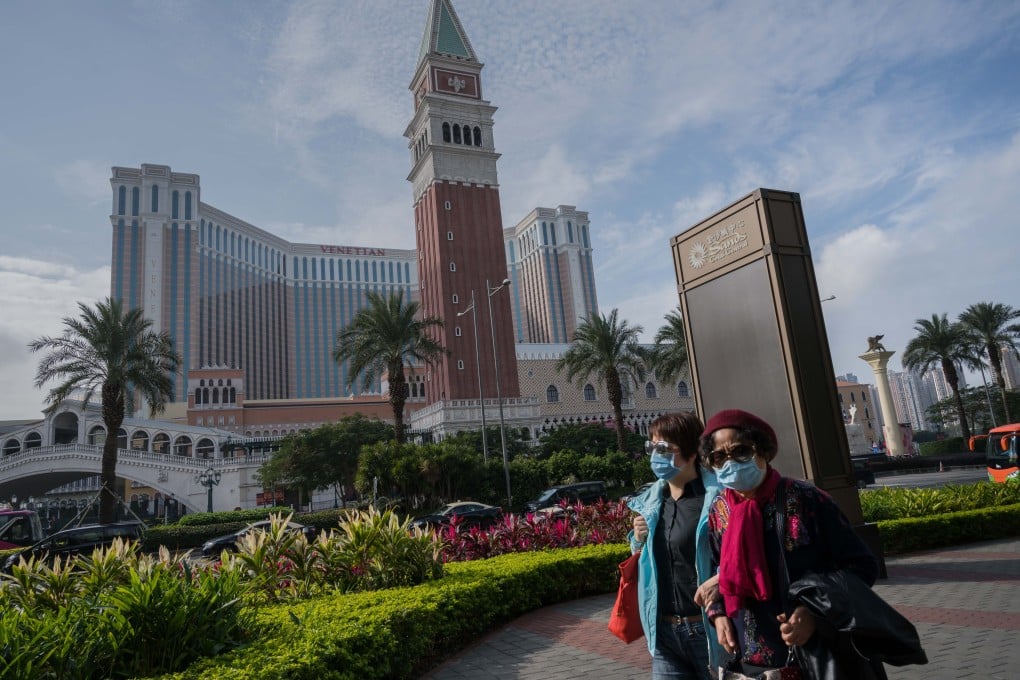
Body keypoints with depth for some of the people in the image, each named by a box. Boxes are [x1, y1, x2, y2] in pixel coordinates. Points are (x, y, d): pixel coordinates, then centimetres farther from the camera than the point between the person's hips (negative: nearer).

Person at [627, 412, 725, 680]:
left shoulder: (718, 495, -14)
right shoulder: (650, 501, 6)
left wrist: (721, 578, -26)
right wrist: (638, 542, -1)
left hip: (711, 627, -5)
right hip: (664, 631, 5)